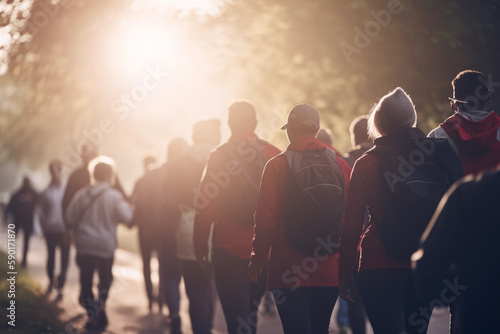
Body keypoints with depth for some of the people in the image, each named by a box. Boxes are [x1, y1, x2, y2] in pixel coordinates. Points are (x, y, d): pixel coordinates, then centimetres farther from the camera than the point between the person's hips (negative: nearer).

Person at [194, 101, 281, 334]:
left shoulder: (219, 156, -6)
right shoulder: (274, 155, 0)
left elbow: (205, 206, -8)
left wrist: (201, 245, -1)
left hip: (229, 250, -3)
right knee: (251, 309, 20)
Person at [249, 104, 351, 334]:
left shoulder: (277, 166, -6)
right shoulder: (340, 165, 4)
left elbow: (265, 219, -8)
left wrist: (258, 259, 4)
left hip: (289, 273, -4)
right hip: (331, 273, 4)